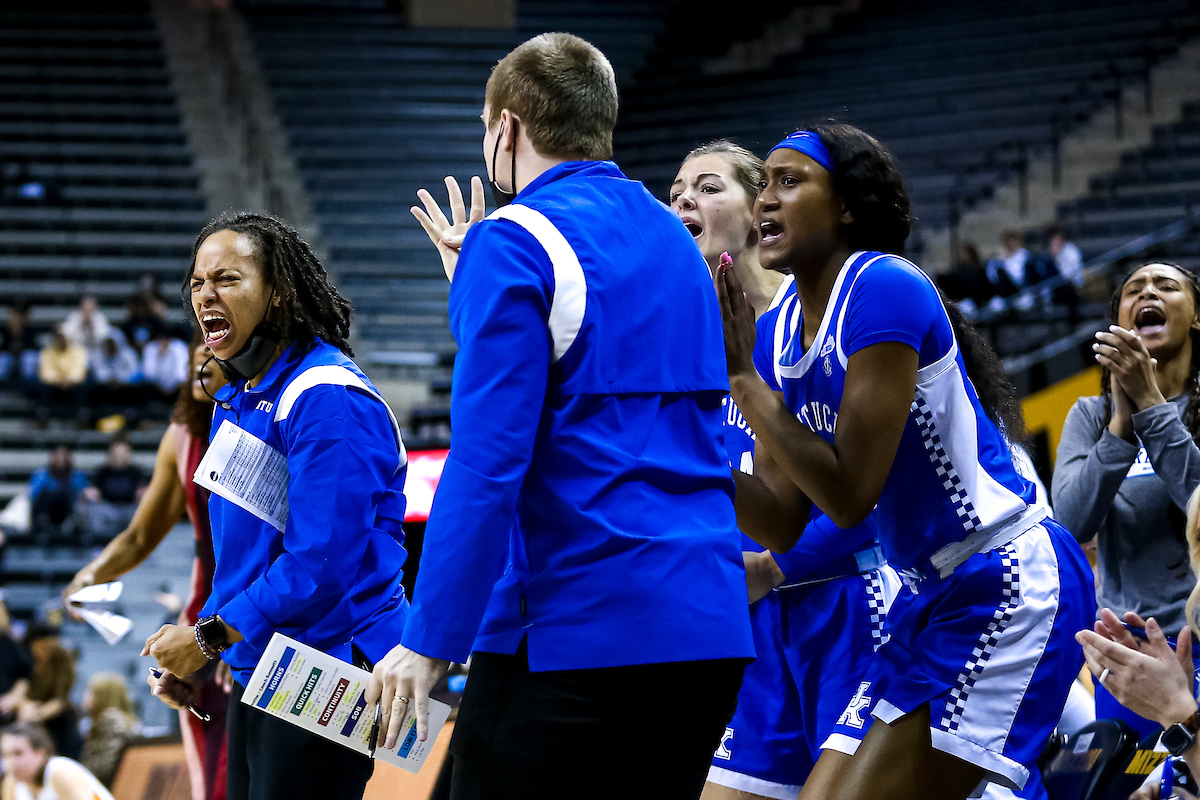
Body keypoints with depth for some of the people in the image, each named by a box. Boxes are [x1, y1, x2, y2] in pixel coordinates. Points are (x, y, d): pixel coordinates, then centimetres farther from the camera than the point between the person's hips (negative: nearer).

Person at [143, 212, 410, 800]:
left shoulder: (326, 399, -18)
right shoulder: (237, 399, 13)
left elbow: (320, 564, -24)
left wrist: (210, 638, -16)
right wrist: (190, 652, 10)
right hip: (258, 674, 10)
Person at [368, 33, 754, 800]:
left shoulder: (516, 242, -7)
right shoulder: (672, 239, 17)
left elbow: (486, 462, -16)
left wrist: (428, 642, -14)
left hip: (574, 631, -8)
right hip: (712, 627, 8)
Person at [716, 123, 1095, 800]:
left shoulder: (884, 289, -17)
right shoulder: (777, 330, 8)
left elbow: (849, 494, -21)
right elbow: (782, 523, 6)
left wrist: (740, 377, -17)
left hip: (1010, 591, -9)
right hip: (932, 599, 9)